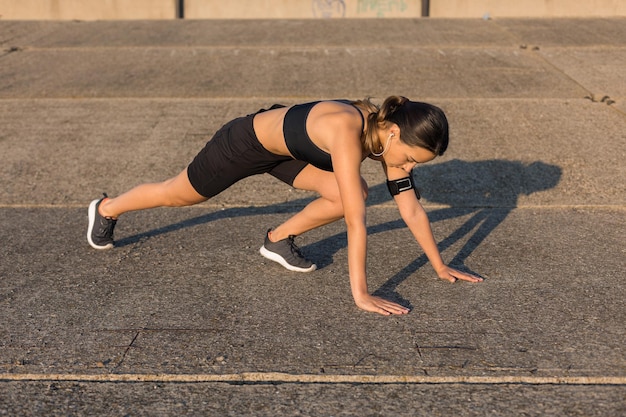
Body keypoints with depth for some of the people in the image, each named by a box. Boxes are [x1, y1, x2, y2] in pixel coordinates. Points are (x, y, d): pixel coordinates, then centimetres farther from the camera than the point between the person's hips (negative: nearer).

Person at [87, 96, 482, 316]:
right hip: (247, 141, -6)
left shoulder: (390, 133, -18)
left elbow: (412, 209, -12)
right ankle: (106, 208, 47)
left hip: (283, 148, 6)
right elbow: (356, 220, -44)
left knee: (352, 192, -12)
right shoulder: (347, 132, -41)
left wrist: (440, 266, -11)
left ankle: (279, 240, 10)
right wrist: (361, 294, -42)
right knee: (177, 195, 17)